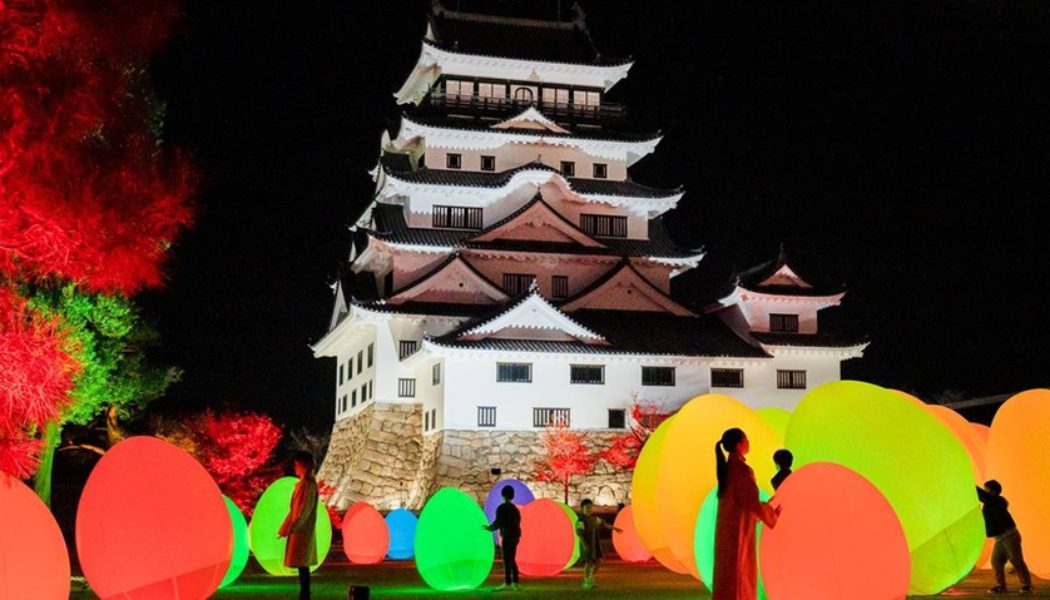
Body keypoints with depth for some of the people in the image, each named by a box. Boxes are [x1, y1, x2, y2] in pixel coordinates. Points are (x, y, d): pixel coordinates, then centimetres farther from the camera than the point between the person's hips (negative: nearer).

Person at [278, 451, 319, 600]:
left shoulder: (308, 485, -15)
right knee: (303, 566, 10)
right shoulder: (304, 483, 13)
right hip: (300, 530, 9)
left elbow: (304, 511, -19)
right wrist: (288, 528, 19)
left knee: (302, 565, -7)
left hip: (302, 531, -9)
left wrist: (290, 528, -18)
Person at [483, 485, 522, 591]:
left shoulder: (502, 508, -10)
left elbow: (498, 523, -15)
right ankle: (515, 583, 10)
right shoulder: (515, 509, 14)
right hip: (515, 536, 7)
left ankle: (507, 583, -7)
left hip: (507, 537, -7)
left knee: (507, 560, -6)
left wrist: (489, 528, 2)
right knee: (512, 560, 12)